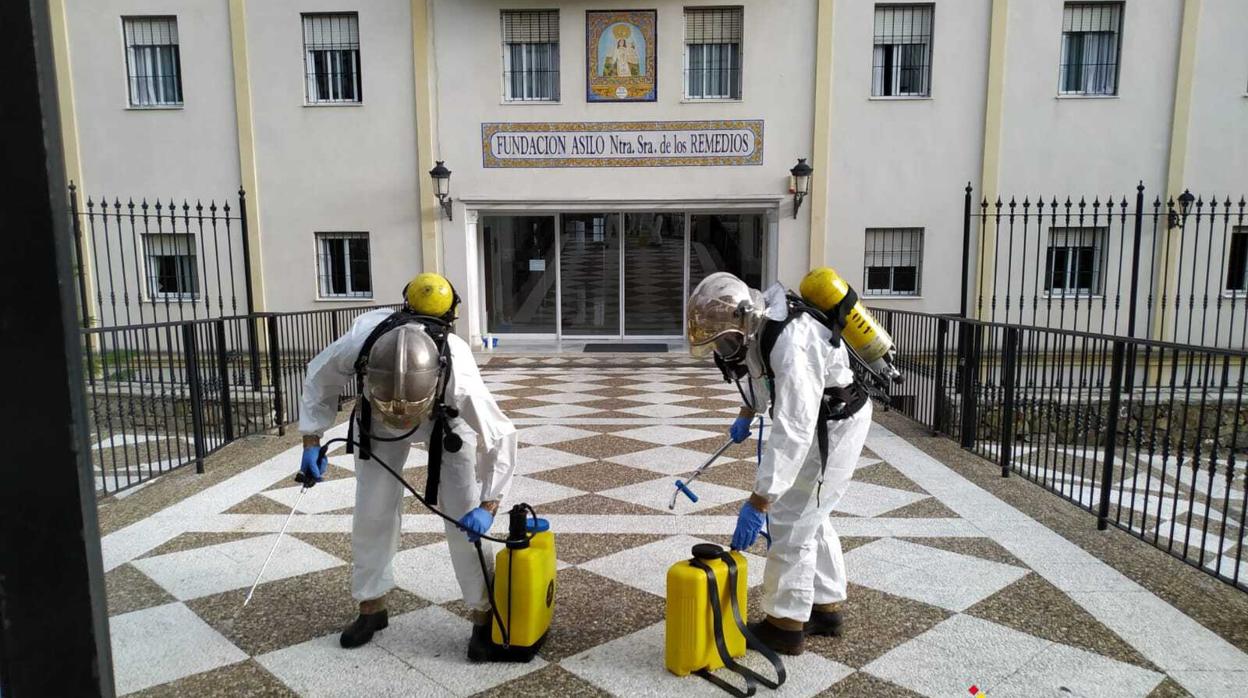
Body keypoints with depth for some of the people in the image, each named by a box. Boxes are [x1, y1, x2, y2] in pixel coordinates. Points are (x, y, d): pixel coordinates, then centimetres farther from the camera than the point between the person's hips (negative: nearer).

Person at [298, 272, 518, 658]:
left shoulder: (460, 377, -44)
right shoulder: (356, 346, -38)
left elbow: (500, 438, -31)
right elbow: (319, 379, -13)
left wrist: (488, 506, -34)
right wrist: (312, 441, -14)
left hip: (446, 422, -2)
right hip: (376, 424, 3)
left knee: (464, 517, -8)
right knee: (371, 513, 2)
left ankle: (483, 615, 7)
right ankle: (371, 607, 23)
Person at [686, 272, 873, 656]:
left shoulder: (792, 346, -36)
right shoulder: (757, 322, -9)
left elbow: (792, 432, -38)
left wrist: (757, 502, -37)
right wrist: (746, 414, 21)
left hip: (835, 424, -9)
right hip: (814, 416, 9)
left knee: (791, 521, -5)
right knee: (809, 518, 17)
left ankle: (786, 626, 8)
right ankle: (825, 607, 31)